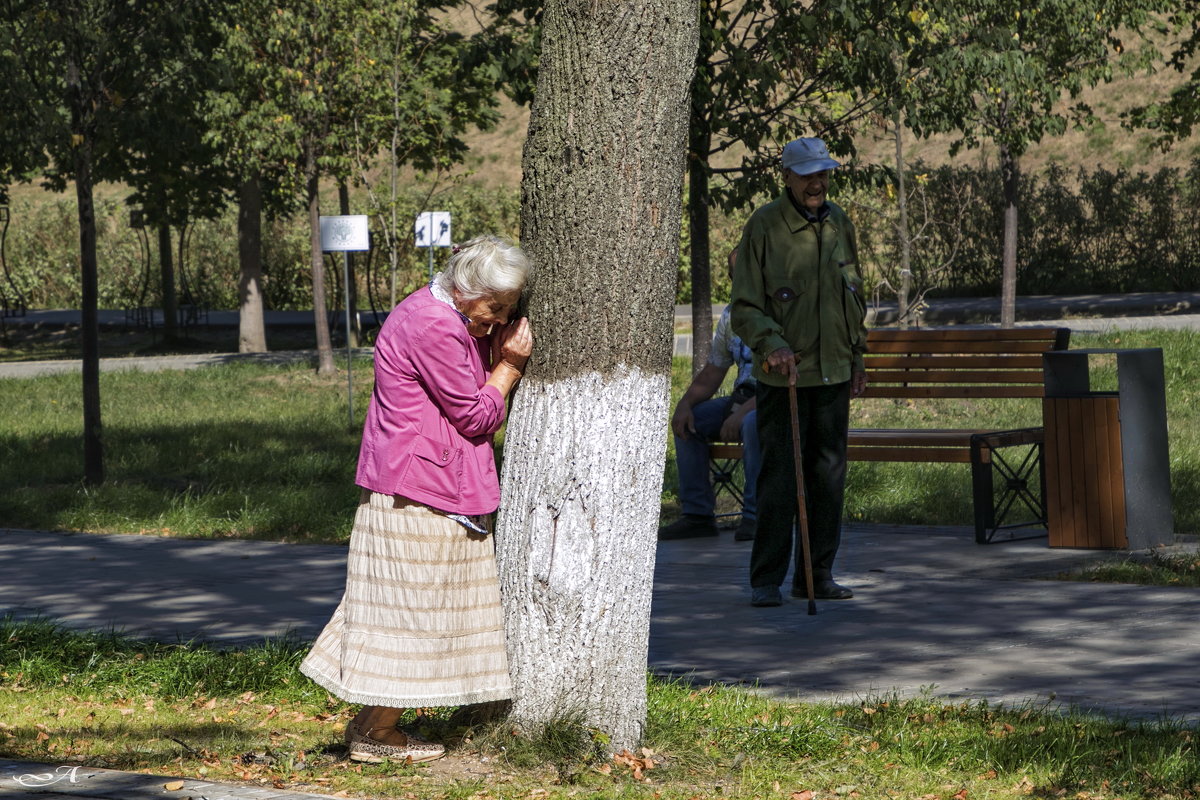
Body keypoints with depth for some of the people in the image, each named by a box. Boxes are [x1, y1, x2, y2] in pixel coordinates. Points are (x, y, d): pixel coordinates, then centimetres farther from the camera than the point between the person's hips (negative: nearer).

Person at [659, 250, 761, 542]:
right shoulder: (731, 315, 11)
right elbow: (712, 374, 16)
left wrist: (742, 412, -29)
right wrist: (685, 403, -4)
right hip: (743, 397, 8)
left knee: (753, 422, -38)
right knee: (689, 421, -11)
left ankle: (755, 515, -29)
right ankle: (698, 515, -7)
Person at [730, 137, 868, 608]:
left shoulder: (839, 225, 10)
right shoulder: (763, 226, -7)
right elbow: (744, 306, -9)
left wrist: (857, 357, 18)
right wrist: (772, 344, -24)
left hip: (833, 373, 5)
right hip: (783, 375, -5)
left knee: (828, 473, 7)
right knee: (780, 476, -7)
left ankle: (817, 574, 15)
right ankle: (766, 579, -1)